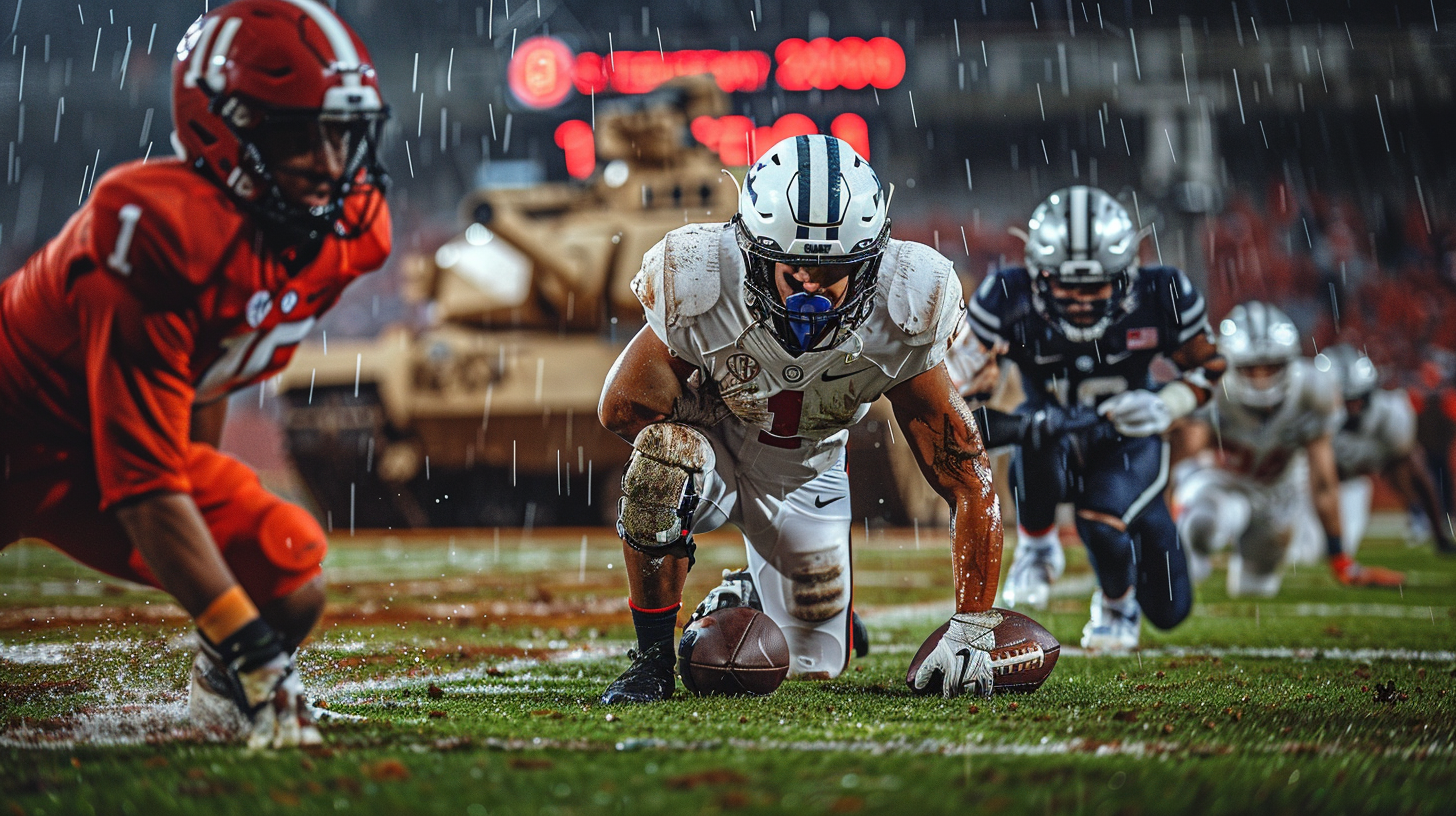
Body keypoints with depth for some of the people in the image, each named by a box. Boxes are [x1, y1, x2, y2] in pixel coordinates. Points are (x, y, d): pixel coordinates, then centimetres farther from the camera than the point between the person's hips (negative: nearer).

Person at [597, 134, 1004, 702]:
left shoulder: (898, 325, -30)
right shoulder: (701, 293, -34)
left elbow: (969, 484, -23)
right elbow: (622, 409, -17)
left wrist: (972, 630, -24)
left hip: (805, 473, 2)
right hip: (712, 443, -2)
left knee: (813, 666, 6)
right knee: (664, 455, -38)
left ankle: (745, 597, 42)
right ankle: (653, 655, -19)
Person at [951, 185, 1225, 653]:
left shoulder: (1160, 299, -21)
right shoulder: (1008, 302, -23)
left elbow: (1206, 368, -4)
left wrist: (1166, 407, -25)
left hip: (1128, 441, 1)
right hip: (1056, 440, 0)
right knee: (1037, 444, -40)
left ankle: (1118, 604, 23)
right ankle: (1037, 549, -8)